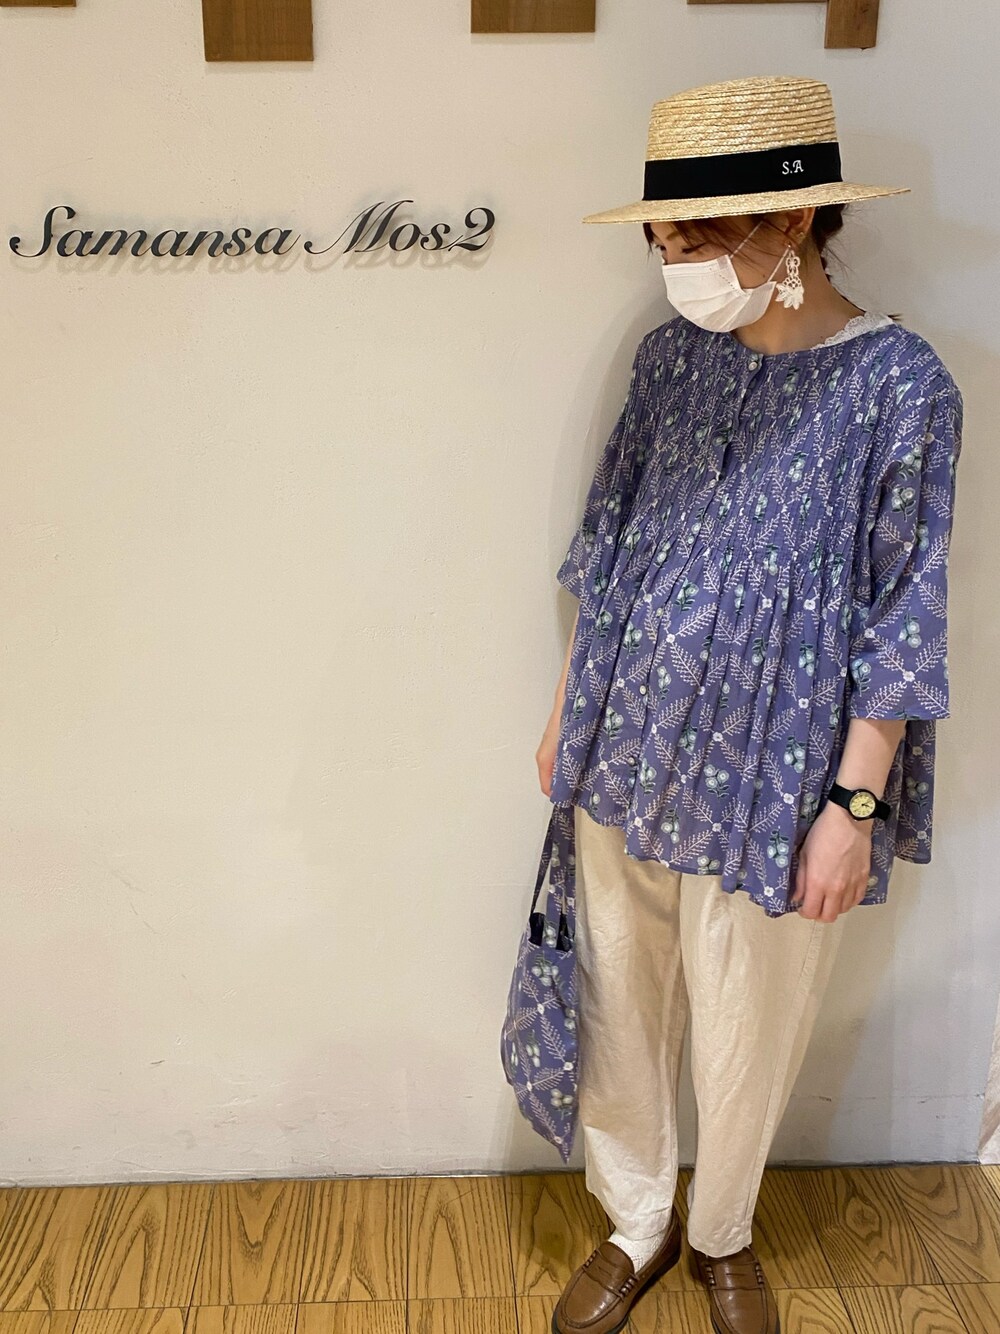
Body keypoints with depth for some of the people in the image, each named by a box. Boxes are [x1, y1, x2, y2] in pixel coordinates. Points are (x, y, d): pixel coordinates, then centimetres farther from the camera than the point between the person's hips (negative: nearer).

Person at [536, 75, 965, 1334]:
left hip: (768, 783, -4)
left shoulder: (898, 385, -14)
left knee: (745, 1037, 15)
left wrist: (854, 805, -12)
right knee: (620, 1011, 17)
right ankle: (636, 1225, 43)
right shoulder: (672, 353, -1)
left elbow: (898, 624, -11)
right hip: (624, 756, 4)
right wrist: (567, 707, 11)